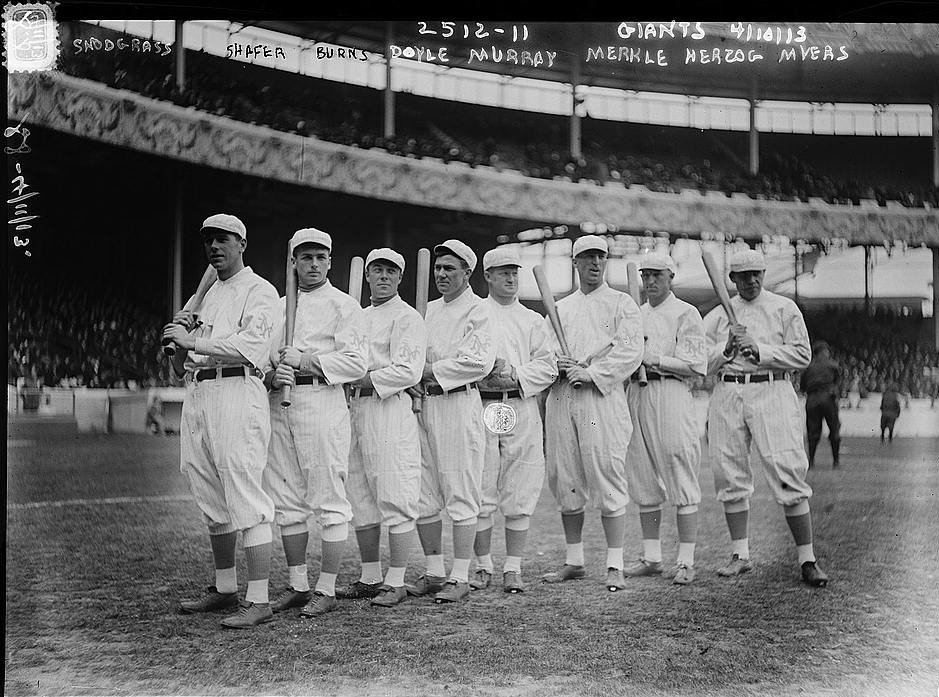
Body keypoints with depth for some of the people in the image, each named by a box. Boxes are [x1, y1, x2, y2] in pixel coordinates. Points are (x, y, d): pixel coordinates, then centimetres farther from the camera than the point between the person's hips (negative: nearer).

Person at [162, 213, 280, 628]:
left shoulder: (259, 291, 0)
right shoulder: (208, 296, 24)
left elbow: (249, 346, -17)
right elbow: (181, 367, 23)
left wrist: (193, 341, -15)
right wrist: (180, 338, 2)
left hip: (237, 393, -8)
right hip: (197, 394, 8)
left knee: (246, 499, -12)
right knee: (212, 501, 13)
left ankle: (258, 601, -13)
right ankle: (225, 589, 24)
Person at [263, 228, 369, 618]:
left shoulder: (343, 306, 2)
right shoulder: (278, 306, 20)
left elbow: (357, 362, -8)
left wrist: (306, 360, -12)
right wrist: (273, 375, -3)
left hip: (322, 400, -6)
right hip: (279, 403, 6)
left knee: (329, 499, -5)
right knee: (286, 501, 8)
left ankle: (326, 590, 0)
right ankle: (297, 585, 16)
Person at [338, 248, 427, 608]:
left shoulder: (407, 318, -3)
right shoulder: (358, 317, 22)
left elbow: (407, 371, -14)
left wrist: (366, 383, -14)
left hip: (390, 409, -8)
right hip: (354, 410, 8)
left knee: (395, 499, -7)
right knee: (360, 499, 11)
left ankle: (395, 582, -2)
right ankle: (370, 577, 20)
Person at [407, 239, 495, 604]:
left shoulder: (477, 310, -2)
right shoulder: (428, 310, 19)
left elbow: (479, 361, -14)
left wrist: (432, 371, -11)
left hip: (458, 403, -7)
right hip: (422, 405, 7)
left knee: (460, 496, -4)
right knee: (422, 495, 8)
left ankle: (460, 577, 0)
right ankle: (433, 572, 17)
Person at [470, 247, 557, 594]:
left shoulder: (533, 320, 16)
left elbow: (548, 366, 7)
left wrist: (514, 376, -8)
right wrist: (485, 373, -14)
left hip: (522, 407, 1)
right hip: (479, 407, -1)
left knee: (520, 496, -1)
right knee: (480, 493, -2)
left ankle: (513, 569, 4)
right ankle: (483, 566, 8)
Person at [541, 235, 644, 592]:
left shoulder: (622, 304, 6)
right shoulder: (559, 307, 21)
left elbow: (630, 351, -6)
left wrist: (591, 372, -15)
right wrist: (557, 362, -6)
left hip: (602, 397, -5)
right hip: (561, 397, 5)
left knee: (607, 478, -8)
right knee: (564, 480, 6)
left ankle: (615, 566, -5)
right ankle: (574, 561, 17)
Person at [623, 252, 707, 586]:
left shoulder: (686, 314, 2)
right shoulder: (634, 314, 21)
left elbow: (695, 364, -8)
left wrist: (652, 358, -12)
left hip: (672, 394, -6)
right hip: (636, 394, 6)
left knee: (681, 482, -6)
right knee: (643, 482, 7)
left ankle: (685, 561, -5)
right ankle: (651, 557, 13)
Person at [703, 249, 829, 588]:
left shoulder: (784, 308, 9)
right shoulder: (716, 315, 16)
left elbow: (802, 355, 0)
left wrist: (758, 349, -9)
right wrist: (728, 347, -9)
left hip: (771, 393, -3)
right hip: (726, 394, 3)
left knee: (787, 473, -10)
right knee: (730, 477, 2)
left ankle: (807, 560, -7)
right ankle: (740, 555, 13)